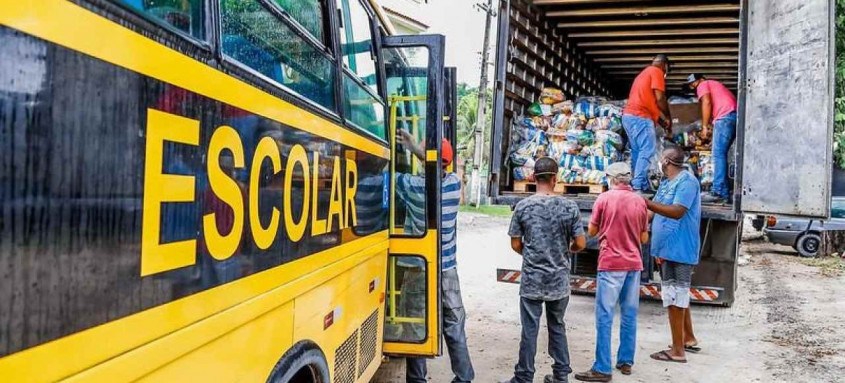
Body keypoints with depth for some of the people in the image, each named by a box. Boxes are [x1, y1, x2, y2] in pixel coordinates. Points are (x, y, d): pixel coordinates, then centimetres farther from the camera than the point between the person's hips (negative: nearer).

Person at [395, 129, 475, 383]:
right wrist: (413, 146, 20)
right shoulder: (454, 184, -3)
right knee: (455, 326, 11)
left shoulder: (412, 186, -13)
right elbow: (437, 167, 17)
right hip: (447, 268, 3)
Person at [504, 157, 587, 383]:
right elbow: (580, 244, -3)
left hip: (532, 280, -1)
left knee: (529, 330, 5)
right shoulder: (569, 207, -6)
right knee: (557, 327, 16)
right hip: (559, 280, 1)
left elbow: (515, 244, -2)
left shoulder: (523, 206, -7)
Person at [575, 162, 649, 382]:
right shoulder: (640, 202, 4)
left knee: (604, 316, -3)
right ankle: (626, 361, 20)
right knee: (629, 315, 12)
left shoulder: (604, 199, -6)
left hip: (611, 263, -5)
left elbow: (592, 231, 1)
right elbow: (644, 238, 9)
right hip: (634, 263, 5)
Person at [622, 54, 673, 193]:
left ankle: (643, 186, 8)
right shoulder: (656, 71, 1)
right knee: (647, 151, -13)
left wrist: (662, 122, 25)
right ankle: (638, 187, -20)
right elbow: (659, 99, -8)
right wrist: (668, 118, 6)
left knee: (638, 153, 9)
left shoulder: (644, 73, 30)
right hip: (640, 117, -10)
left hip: (629, 116, 10)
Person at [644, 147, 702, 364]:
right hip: (669, 248, 10)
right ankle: (689, 339, 32)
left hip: (678, 249, -10)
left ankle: (677, 351, 1)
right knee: (679, 295, 19)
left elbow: (677, 212, -26)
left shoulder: (687, 181, -14)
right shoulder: (666, 183, 15)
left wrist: (645, 203, -28)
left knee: (674, 297, -6)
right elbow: (661, 212, 12)